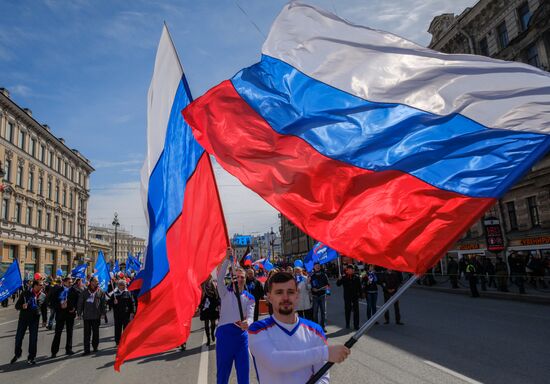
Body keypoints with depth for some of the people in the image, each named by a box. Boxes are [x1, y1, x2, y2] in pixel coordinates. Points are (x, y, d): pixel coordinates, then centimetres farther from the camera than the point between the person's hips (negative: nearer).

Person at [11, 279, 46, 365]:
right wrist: (22, 306, -24)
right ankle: (17, 354, 34)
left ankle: (31, 358, 15)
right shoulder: (25, 293, -4)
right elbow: (17, 306, -1)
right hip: (23, 318, 0)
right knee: (19, 337, 7)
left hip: (35, 320, 0)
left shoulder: (43, 296, 1)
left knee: (33, 339, 2)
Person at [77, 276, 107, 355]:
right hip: (86, 315, 0)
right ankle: (86, 349, 5)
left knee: (96, 332, 10)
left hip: (96, 316, 0)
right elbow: (80, 303, 6)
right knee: (87, 333, 1)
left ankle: (95, 347, 25)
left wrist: (102, 312, 0)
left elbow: (103, 303, 4)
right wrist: (79, 313, 1)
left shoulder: (100, 292, 3)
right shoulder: (85, 292, 3)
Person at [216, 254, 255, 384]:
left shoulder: (250, 298, 7)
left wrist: (247, 323, -30)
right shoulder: (226, 292, 3)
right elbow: (219, 277, -15)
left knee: (243, 370, 8)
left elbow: (250, 316, -5)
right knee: (223, 369, 8)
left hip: (242, 334, 2)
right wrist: (228, 258, -24)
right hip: (225, 332, -2)